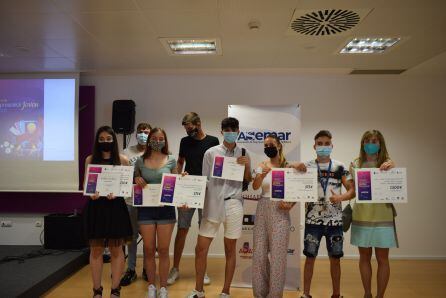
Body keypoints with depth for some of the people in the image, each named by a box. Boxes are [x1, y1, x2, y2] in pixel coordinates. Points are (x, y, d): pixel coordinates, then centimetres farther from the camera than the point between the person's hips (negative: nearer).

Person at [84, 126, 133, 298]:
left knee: (116, 250, 6)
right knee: (96, 250, 8)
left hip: (115, 207, -1)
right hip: (95, 206, 1)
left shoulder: (122, 160, 1)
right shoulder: (90, 160, 4)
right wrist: (91, 193, -15)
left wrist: (116, 193, -18)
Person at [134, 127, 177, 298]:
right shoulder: (140, 161, 4)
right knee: (149, 250, 7)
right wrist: (137, 180, -7)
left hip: (166, 208, -1)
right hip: (146, 209, 1)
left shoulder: (171, 160, 1)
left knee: (163, 250, 5)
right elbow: (135, 182, 14)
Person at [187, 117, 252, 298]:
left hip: (234, 204, 1)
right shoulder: (211, 153, 2)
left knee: (230, 250, 9)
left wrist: (247, 166, -7)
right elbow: (204, 180, 4)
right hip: (213, 204, 0)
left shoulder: (243, 153, 7)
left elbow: (248, 180, 10)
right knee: (201, 248, 3)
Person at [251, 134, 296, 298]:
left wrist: (290, 205, -17)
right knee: (259, 253, 9)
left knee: (278, 254, 0)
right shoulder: (262, 166, 5)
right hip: (262, 210, 3)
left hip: (280, 212, -3)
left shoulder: (288, 167, -2)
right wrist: (262, 175, -28)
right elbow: (255, 186, -9)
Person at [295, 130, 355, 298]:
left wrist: (341, 197, -20)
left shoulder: (339, 167, 3)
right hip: (313, 219, 0)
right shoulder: (307, 167, 2)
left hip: (334, 220, 1)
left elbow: (352, 190, 0)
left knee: (335, 258, 10)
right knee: (310, 257, 5)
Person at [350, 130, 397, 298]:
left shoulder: (388, 164, -1)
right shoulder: (356, 164, 3)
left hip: (382, 217, -1)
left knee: (382, 258, 6)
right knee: (364, 257, 11)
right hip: (361, 216, 2)